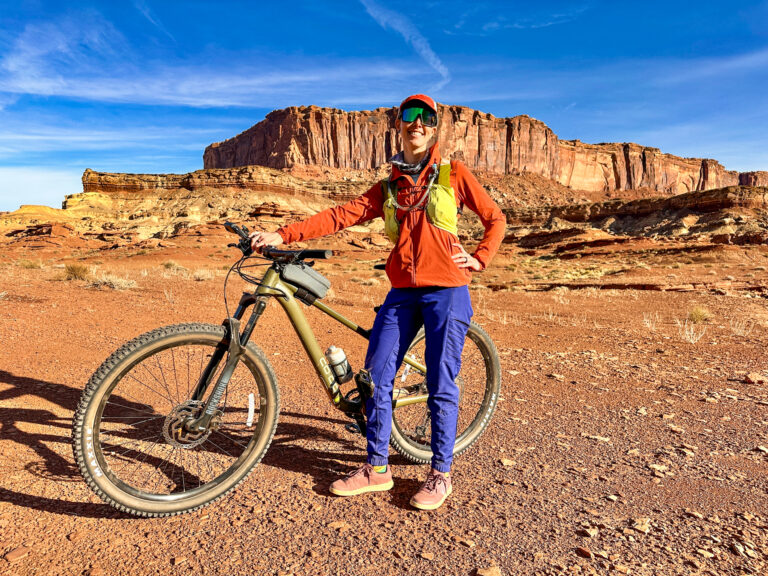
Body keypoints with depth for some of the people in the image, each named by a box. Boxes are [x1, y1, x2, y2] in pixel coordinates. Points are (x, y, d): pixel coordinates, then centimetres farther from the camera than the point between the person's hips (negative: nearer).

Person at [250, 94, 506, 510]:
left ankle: (440, 474, 15)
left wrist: (479, 259, 0)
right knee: (376, 377, 1)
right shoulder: (388, 188, 13)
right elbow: (341, 216, 1)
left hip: (446, 290, -3)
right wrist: (281, 235, -9)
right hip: (403, 292, 4)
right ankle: (376, 469, 16)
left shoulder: (453, 175, 7)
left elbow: (495, 218, 13)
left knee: (440, 384, -1)